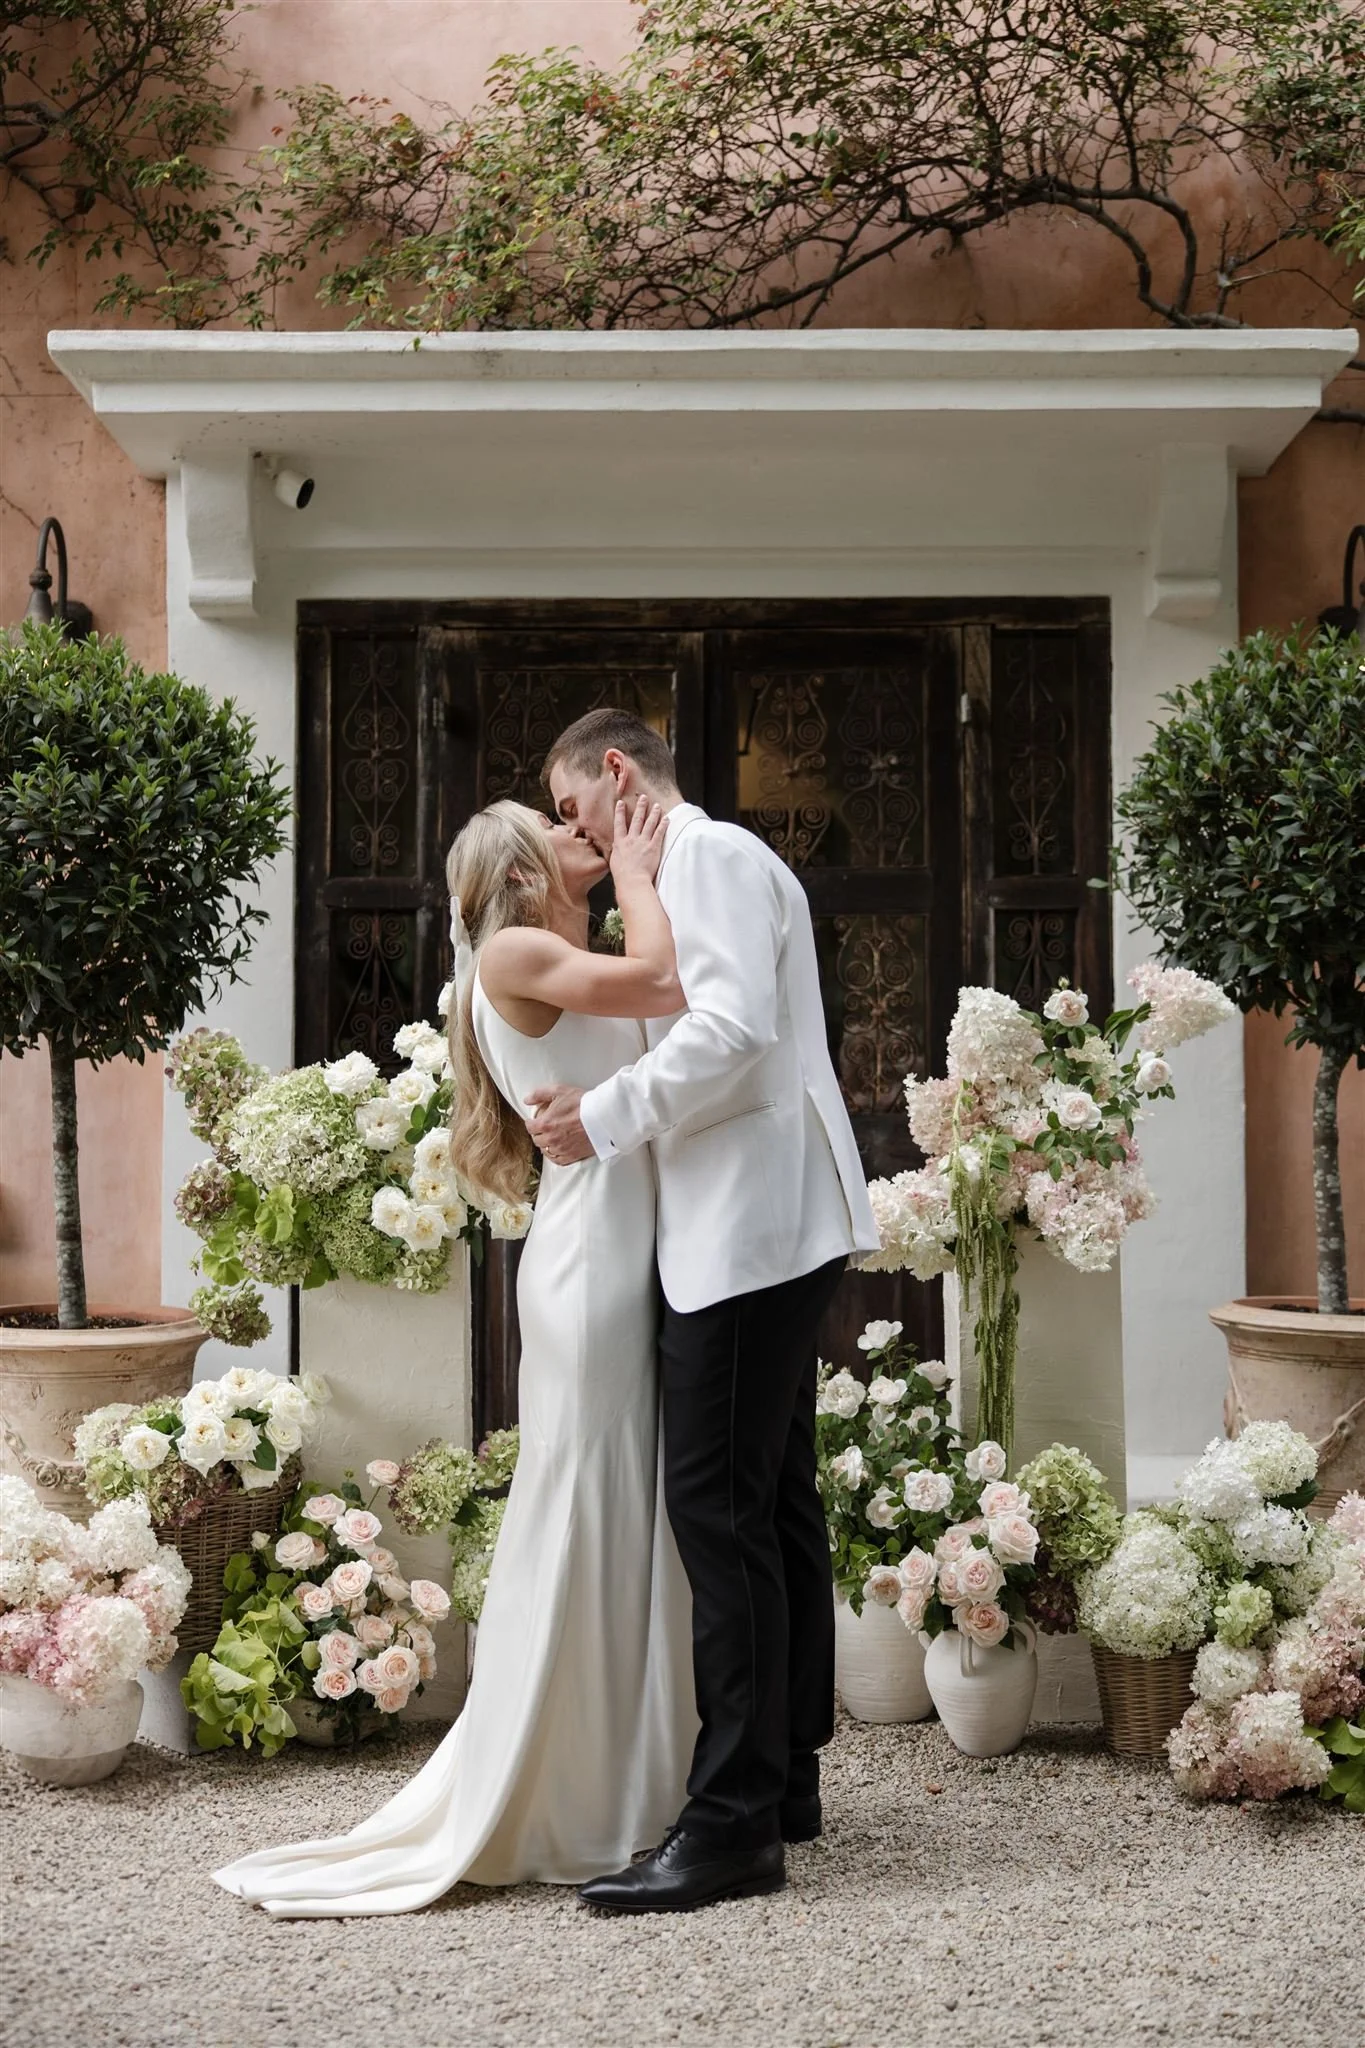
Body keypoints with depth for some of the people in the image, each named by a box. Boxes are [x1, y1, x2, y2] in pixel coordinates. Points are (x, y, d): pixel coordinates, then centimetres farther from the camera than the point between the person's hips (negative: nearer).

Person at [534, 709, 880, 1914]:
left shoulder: (711, 855, -7)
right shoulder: (701, 867, 24)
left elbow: (734, 1025, -20)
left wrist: (609, 1115, -14)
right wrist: (621, 1121, 14)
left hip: (749, 1227, -11)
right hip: (761, 1228, 11)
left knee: (719, 1507, -11)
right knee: (775, 1502, 13)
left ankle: (735, 1824, -9)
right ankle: (787, 1779, 21)